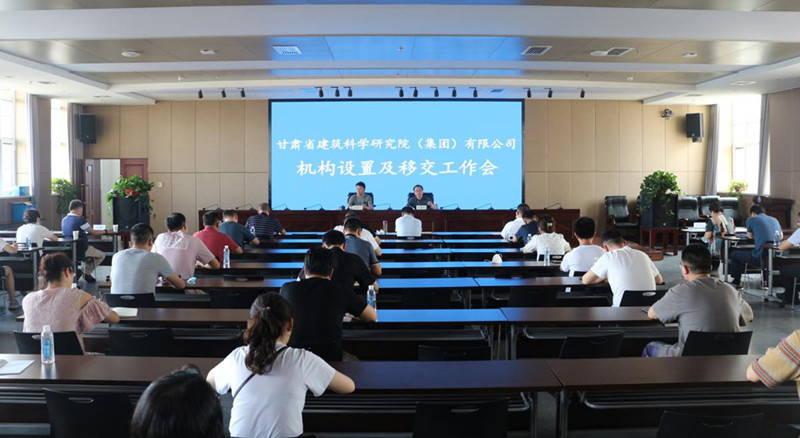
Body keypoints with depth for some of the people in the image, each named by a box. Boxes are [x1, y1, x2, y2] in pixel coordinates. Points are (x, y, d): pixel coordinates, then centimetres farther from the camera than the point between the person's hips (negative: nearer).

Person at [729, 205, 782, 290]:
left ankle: (736, 282, 27)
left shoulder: (751, 219, 0)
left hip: (760, 257, -6)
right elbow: (781, 236, 25)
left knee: (734, 255, 17)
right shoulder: (775, 220, 14)